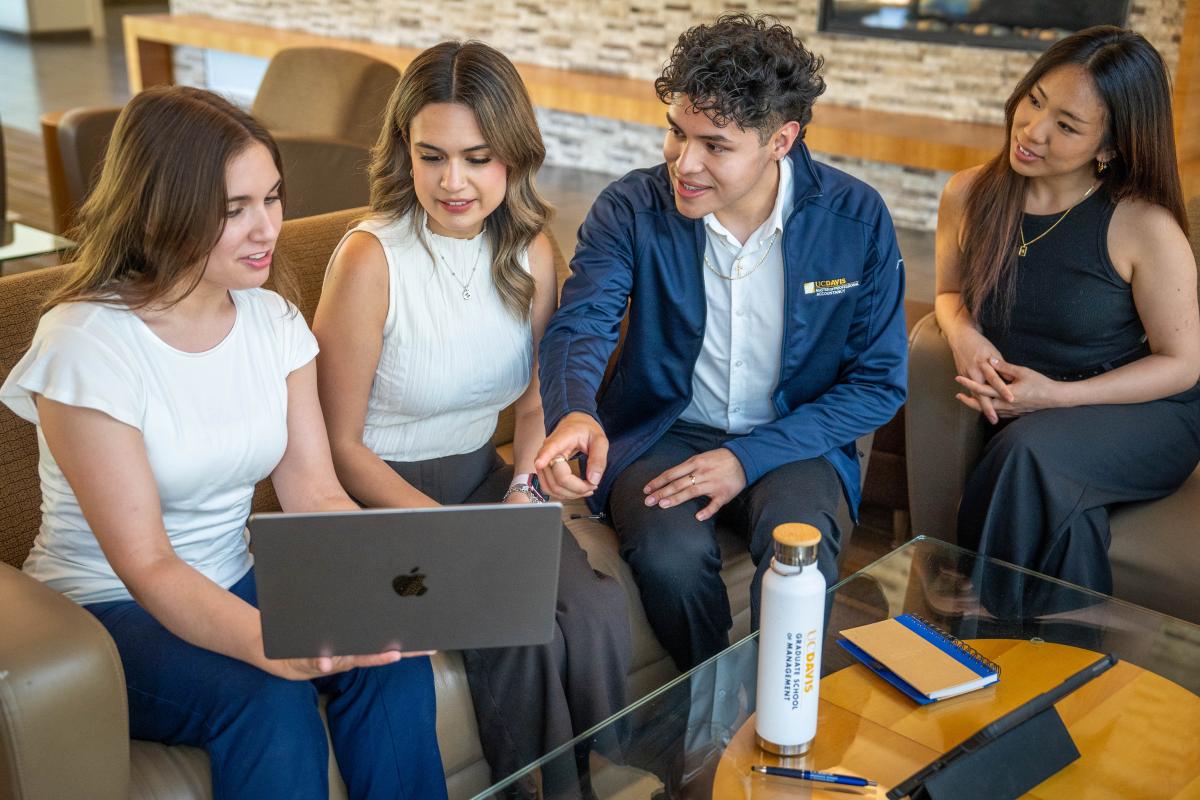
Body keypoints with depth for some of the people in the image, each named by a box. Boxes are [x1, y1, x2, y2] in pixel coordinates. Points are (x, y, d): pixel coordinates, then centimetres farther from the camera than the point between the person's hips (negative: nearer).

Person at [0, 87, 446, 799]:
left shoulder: (274, 320, 0)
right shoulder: (86, 345, -19)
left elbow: (316, 493, -6)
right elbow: (145, 564, -23)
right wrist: (279, 646, -41)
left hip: (233, 585, 5)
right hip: (105, 609, -5)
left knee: (395, 665, -20)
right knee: (271, 703, -31)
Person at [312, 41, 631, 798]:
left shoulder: (532, 252, 0)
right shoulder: (370, 260, -16)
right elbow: (342, 444, -10)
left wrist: (522, 492, -6)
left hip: (482, 475, 5)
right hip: (384, 496, -4)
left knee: (598, 608, -22)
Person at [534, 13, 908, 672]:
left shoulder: (858, 219, -10)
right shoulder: (632, 209, -9)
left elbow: (879, 382, -6)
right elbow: (579, 324, -18)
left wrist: (749, 458, -17)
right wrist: (574, 412, -44)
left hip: (789, 439, 0)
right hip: (660, 432, 0)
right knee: (671, 555, -30)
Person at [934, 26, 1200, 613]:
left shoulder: (1144, 226, -16)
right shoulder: (969, 195, -3)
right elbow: (950, 292, 17)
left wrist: (1057, 395, -19)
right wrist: (963, 334, -9)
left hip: (1140, 417, -3)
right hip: (1015, 417, 3)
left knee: (1029, 451, -35)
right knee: (1062, 511, -31)